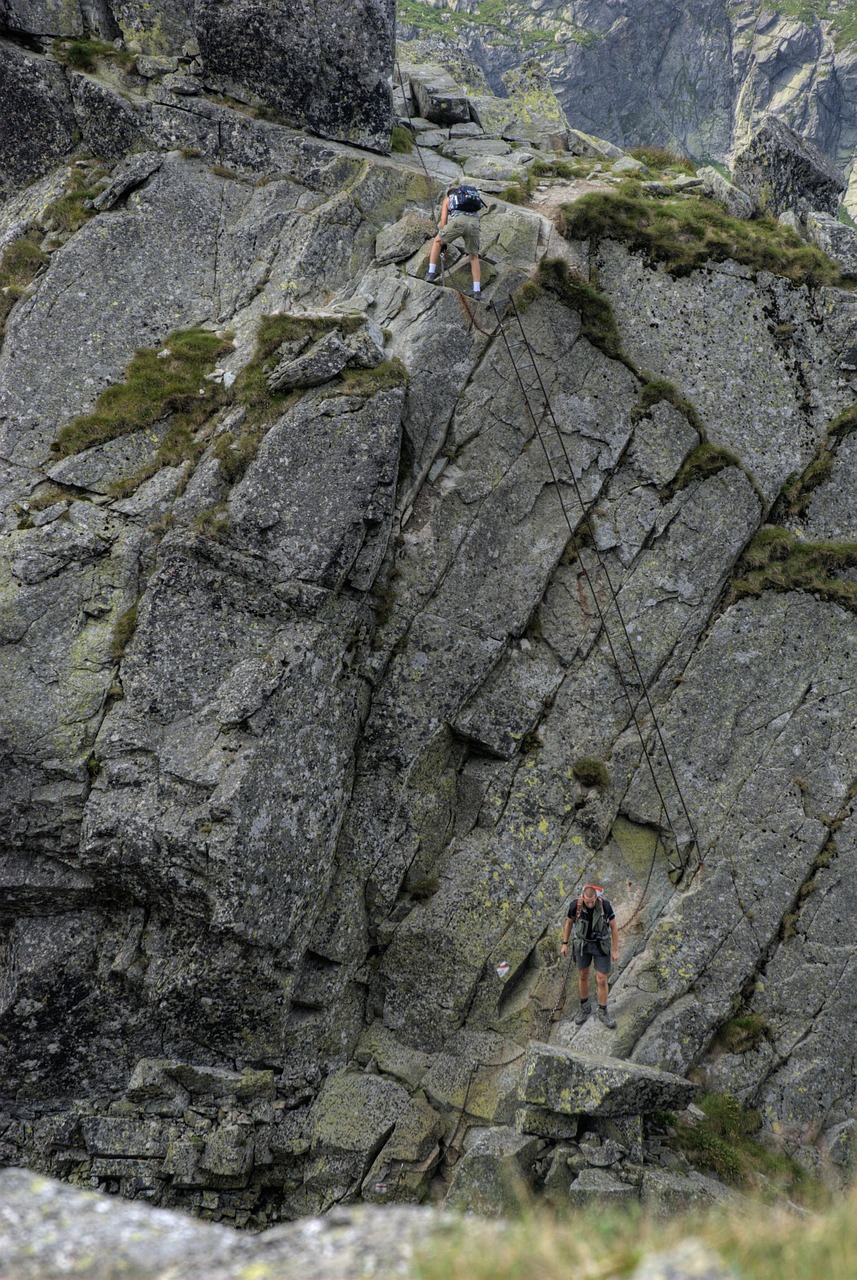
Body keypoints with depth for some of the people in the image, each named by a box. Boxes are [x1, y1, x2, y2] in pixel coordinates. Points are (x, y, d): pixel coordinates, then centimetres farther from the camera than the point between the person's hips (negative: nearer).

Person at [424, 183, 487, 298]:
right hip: (474, 223, 3)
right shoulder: (472, 199, 41)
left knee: (437, 242, 23)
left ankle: (431, 274, 14)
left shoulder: (448, 199, 30)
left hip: (458, 221, -3)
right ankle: (477, 291, 8)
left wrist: (442, 243, 29)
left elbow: (443, 222, 21)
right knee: (474, 257, 18)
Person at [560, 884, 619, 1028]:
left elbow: (614, 926, -14)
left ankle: (603, 1013, 25)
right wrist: (564, 944, 5)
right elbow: (569, 922, -2)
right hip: (583, 944, 1)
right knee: (583, 976, 16)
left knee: (602, 980, 4)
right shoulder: (575, 905, -22)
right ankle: (585, 1007, 39)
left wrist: (615, 950, -8)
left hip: (601, 945, -1)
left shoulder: (605, 905, -26)